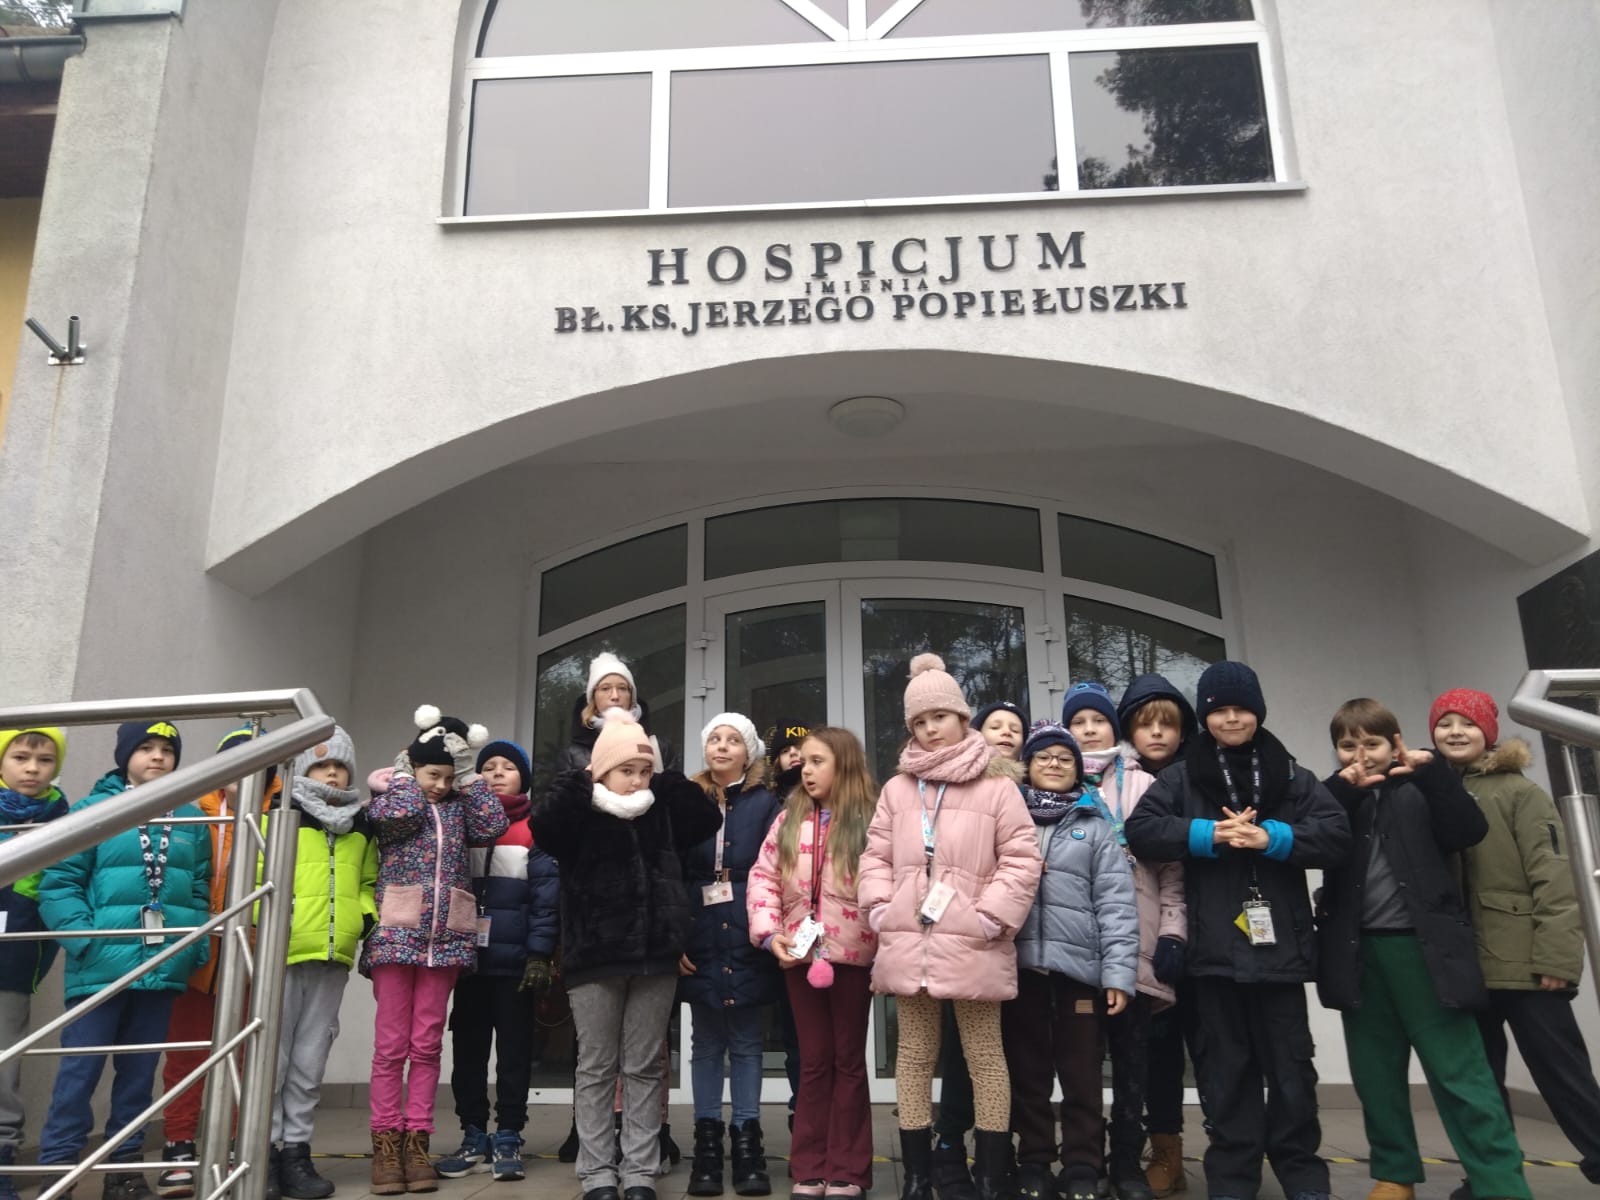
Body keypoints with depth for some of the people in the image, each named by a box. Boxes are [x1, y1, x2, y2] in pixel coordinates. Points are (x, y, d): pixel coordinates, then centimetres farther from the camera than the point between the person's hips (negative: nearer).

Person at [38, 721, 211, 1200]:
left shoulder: (192, 819, 9)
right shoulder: (92, 810, -3)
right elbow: (57, 886, -6)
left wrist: (199, 946, 0)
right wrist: (86, 942, -16)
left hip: (164, 969, 4)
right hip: (102, 968, -4)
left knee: (140, 1070, 13)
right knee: (81, 1069, 1)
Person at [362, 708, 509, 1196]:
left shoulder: (458, 807, 13)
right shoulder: (388, 796, 5)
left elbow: (495, 824, -4)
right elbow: (400, 812, -18)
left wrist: (469, 774, 1)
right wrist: (405, 773, 0)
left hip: (445, 937, 3)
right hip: (397, 934, -3)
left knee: (426, 1044, 5)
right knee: (391, 1045, -1)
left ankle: (417, 1142, 10)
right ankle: (386, 1143, 6)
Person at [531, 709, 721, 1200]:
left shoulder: (662, 814, 7)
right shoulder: (581, 817, -3)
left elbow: (709, 819, 0)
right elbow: (541, 825, -21)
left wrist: (666, 777, -4)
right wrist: (584, 779, -17)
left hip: (655, 957, 3)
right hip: (594, 958, -3)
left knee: (645, 1068, 9)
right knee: (596, 1069, 7)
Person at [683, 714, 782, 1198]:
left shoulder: (764, 803, 4)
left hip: (748, 938, -1)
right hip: (701, 938, 1)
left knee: (746, 1042, 5)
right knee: (707, 1042, 8)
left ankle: (747, 1141, 12)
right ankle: (707, 1142, 14)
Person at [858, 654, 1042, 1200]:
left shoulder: (996, 786, -1)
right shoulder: (898, 788, 10)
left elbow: (1021, 859, -4)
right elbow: (877, 856, 13)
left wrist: (990, 918, -11)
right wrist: (881, 910, 0)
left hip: (972, 944, -3)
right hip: (909, 942, 4)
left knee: (985, 1055, 5)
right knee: (915, 1054, 11)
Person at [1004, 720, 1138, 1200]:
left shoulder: (1096, 823, 7)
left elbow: (1116, 901, 0)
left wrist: (1119, 971, -7)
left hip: (1079, 964, -1)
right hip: (1020, 964, 1)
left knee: (1081, 1073, 6)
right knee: (1027, 1070, 10)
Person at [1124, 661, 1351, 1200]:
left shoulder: (1292, 775, 8)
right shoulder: (1181, 776, 5)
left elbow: (1337, 834, -3)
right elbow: (1140, 830, -5)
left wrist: (1271, 838, -16)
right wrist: (1208, 834, -15)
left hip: (1279, 942, 1)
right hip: (1215, 946, 0)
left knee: (1289, 1064, 9)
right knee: (1227, 1066, 9)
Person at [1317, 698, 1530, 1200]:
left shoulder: (1420, 789, 4)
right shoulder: (1337, 794, 10)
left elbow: (1469, 831, -11)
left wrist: (1433, 770, -15)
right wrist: (1343, 790, -15)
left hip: (1421, 948, -3)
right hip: (1361, 952, 3)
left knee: (1460, 1074, -3)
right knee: (1376, 1076, 11)